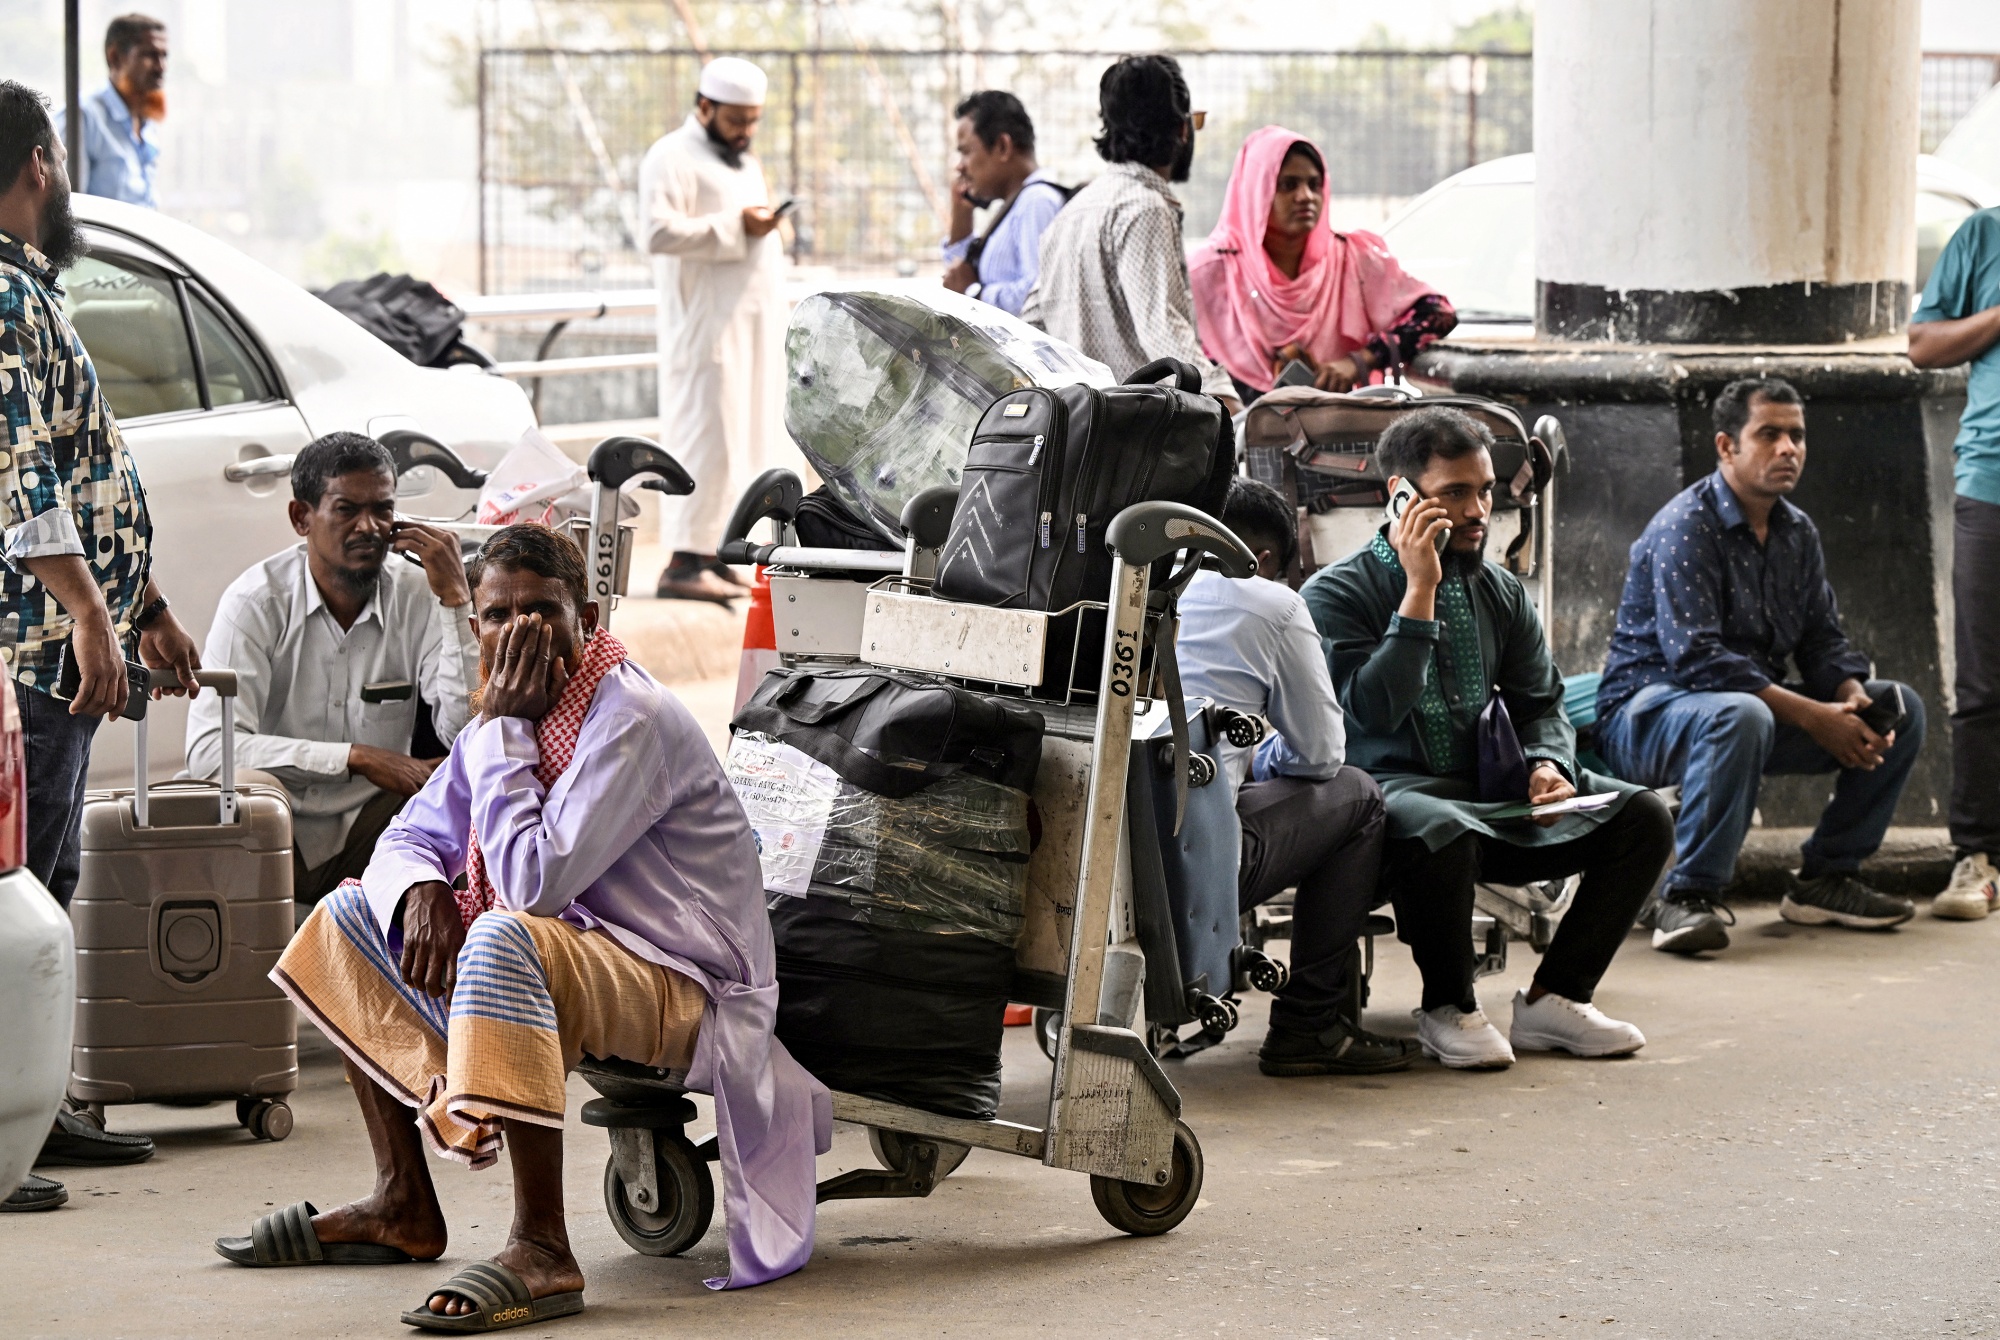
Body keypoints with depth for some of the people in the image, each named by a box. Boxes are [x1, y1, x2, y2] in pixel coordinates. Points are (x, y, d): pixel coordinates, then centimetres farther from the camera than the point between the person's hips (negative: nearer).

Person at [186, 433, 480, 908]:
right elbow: (208, 749, -22)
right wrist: (357, 758, -25)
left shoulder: (419, 597, -1)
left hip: (369, 833, 2)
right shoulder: (256, 601, -10)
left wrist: (456, 599, -16)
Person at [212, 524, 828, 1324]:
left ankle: (543, 1252, -39)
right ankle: (403, 1208, 10)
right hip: (571, 969, 10)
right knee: (353, 912, 12)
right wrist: (423, 892, -11)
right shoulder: (512, 715, 7)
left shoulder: (633, 720, -20)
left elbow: (535, 881, -28)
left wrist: (502, 729, -20)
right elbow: (407, 839, 14)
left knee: (503, 939, -39)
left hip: (686, 988, -10)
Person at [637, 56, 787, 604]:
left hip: (754, 325, 9)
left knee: (746, 438, 6)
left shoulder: (744, 163, 23)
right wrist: (734, 226, -20)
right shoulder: (673, 157, -7)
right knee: (708, 436, -13)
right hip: (705, 327, -9)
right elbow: (659, 231, -20)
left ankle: (713, 554, 9)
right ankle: (685, 562, -13)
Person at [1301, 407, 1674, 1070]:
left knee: (1643, 814, -11)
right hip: (1391, 787, -6)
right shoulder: (1337, 593, -6)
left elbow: (1541, 705, 16)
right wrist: (1420, 592, -21)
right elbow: (1374, 713, -20)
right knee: (1441, 829, -41)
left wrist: (1547, 765, -8)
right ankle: (1448, 1009, -15)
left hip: (1490, 791, 6)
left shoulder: (1502, 594, 13)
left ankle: (1553, 1000, -4)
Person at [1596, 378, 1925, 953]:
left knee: (1902, 708, 1)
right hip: (1646, 712, -8)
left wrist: (1852, 696, -15)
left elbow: (1823, 640, 10)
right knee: (1738, 716, -42)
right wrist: (1812, 717, -30)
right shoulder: (1686, 528, -18)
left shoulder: (1797, 532, 10)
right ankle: (1688, 898, -32)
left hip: (1757, 702, 8)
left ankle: (1826, 877, 6)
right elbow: (1696, 658, -28)